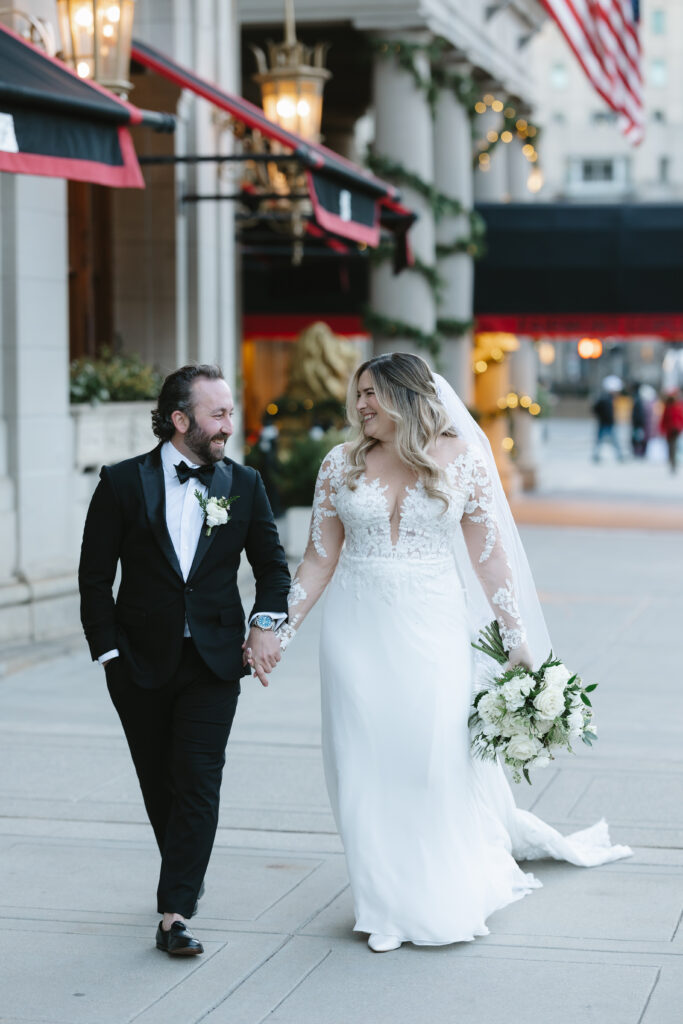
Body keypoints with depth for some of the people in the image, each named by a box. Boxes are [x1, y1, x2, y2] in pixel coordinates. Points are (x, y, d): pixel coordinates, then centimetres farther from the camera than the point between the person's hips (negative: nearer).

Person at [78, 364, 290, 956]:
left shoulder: (244, 484, 4)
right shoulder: (124, 483, -4)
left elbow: (272, 564, 13)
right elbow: (95, 577, -1)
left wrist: (267, 623, -3)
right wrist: (108, 651, -6)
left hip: (213, 659, 0)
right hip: (142, 662, 0)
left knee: (198, 780, -9)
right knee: (160, 782, 12)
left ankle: (176, 912, -9)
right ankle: (185, 878, 35)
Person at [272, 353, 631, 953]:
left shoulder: (460, 460, -1)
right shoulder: (341, 465, 3)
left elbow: (489, 557, 2)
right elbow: (320, 560, 6)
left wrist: (519, 640, 1)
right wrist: (279, 631, 2)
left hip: (432, 632, -2)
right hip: (358, 632, 2)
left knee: (440, 760, 1)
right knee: (368, 766, 3)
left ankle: (446, 901, 21)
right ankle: (387, 906, 15)